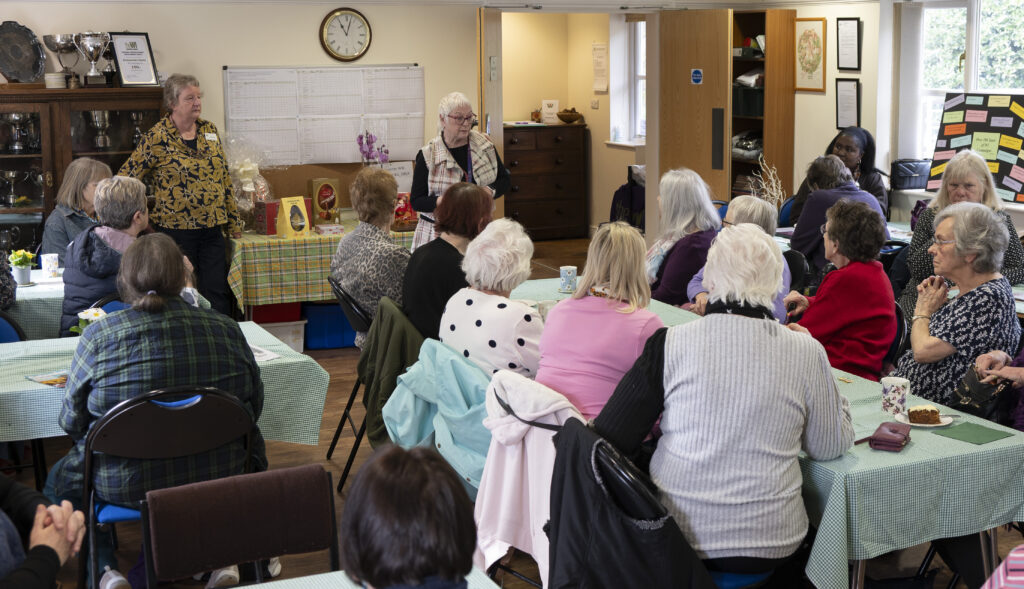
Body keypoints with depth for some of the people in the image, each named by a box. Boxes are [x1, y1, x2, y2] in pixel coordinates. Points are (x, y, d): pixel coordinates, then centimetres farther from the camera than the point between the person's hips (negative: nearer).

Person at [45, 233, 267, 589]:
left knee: (61, 479, 27)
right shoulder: (225, 329, -7)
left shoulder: (97, 336, -13)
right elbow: (254, 407, 5)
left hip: (124, 486, -1)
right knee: (250, 448, 34)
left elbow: (72, 422, -3)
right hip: (220, 479, 1)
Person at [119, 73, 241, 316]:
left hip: (212, 230, 5)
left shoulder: (209, 130, 10)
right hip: (176, 231, -4)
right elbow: (125, 179, -4)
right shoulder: (157, 138, -7)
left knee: (218, 295, 2)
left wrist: (233, 221, 15)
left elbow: (224, 178, 16)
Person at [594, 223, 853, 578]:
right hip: (768, 544, 1)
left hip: (675, 536, 0)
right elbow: (831, 448, 5)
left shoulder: (670, 345, -9)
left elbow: (609, 439, -5)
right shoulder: (807, 353, -7)